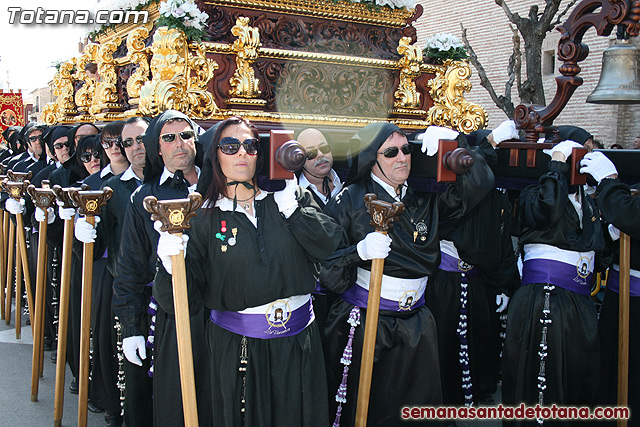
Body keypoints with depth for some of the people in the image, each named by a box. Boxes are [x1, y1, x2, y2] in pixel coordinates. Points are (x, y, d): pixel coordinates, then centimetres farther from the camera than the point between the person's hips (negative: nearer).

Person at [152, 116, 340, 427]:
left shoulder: (289, 197, 1)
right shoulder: (204, 217, -3)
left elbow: (328, 245, -9)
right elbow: (184, 301, -7)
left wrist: (291, 207, -14)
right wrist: (171, 266, -27)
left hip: (296, 341, 2)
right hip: (235, 345, -1)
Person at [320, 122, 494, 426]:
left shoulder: (424, 198, 7)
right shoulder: (351, 199, -5)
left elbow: (480, 183, 6)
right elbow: (325, 265, -9)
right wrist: (360, 252, -27)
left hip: (416, 328, 4)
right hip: (362, 325, -3)